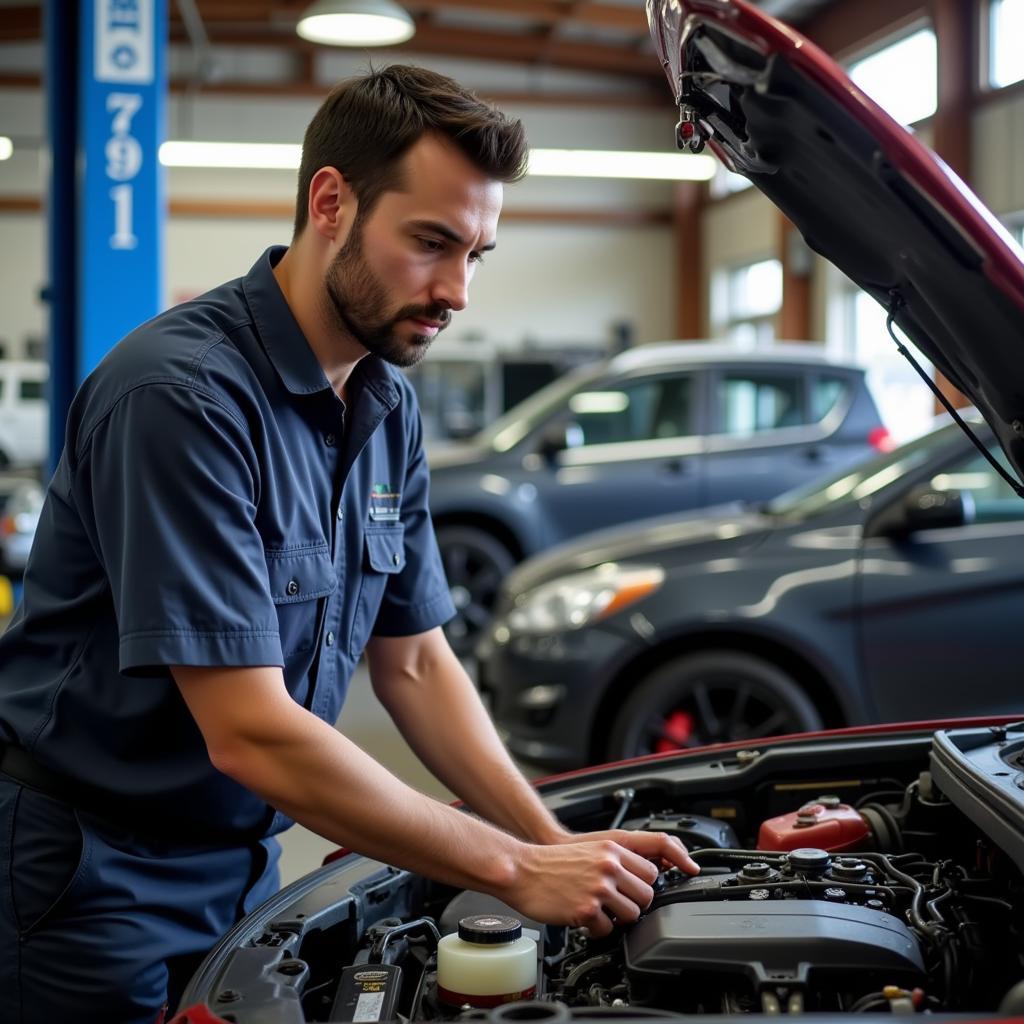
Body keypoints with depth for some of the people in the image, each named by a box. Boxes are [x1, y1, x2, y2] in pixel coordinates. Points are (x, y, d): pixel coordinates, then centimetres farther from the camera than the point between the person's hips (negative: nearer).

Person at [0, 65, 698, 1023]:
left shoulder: (387, 408, 1)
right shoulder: (182, 392, -25)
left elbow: (415, 662, 6)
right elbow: (251, 734, -28)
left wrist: (561, 848, -7)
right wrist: (519, 871, -24)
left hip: (242, 863, 7)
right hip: (92, 881, -7)